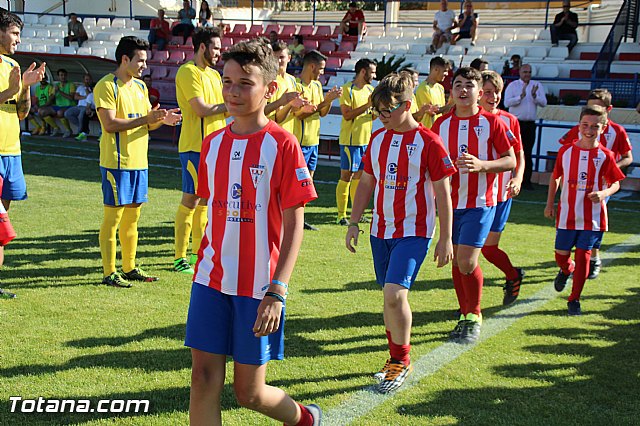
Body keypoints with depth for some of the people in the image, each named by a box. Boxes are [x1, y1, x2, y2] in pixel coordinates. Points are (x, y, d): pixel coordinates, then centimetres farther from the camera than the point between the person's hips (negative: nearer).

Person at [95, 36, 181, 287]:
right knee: (113, 217, -3)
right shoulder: (107, 86, -10)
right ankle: (109, 273, 3)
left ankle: (129, 268, 21)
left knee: (132, 217, 12)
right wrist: (146, 118, -20)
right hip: (116, 162, -8)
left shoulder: (140, 86, 15)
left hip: (139, 162, 8)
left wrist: (162, 119, -4)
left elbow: (148, 124, 18)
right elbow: (109, 124, -19)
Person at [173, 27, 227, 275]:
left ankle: (198, 252, 21)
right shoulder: (188, 72, -11)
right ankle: (179, 258, 1)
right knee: (191, 200, -5)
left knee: (204, 200, 12)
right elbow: (202, 110, -18)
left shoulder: (214, 74, 16)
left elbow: (222, 108, 14)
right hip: (195, 146, -8)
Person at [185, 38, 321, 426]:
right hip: (211, 279, 5)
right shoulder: (213, 143, 6)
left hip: (258, 286, -4)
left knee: (250, 393, 5)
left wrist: (277, 292, -17)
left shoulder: (282, 145, -10)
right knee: (204, 380, 1)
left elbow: (294, 226, -11)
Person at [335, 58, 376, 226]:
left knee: (359, 176, 11)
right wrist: (368, 105, -20)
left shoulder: (370, 89, 13)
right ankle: (341, 215, 1)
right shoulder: (347, 89, -10)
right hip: (350, 140, -7)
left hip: (366, 139, 7)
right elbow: (347, 115, -18)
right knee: (346, 176, -4)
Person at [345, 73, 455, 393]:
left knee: (394, 293, -18)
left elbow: (442, 192, -7)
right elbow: (367, 182, 16)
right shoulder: (377, 139, 8)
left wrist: (445, 238, -6)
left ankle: (402, 361, 1)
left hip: (414, 231, -6)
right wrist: (354, 223, 13)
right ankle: (396, 357, 28)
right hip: (380, 230, 6)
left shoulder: (428, 142, -10)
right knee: (391, 297, 12)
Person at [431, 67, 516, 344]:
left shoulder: (491, 122, -5)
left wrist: (482, 165, -19)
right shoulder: (441, 124, 5)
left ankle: (475, 317, 9)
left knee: (467, 262, -12)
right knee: (456, 262, 9)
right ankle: (465, 316, 25)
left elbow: (510, 160, -3)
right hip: (451, 202, 4)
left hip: (480, 203, -4)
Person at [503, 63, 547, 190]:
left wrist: (534, 96, -16)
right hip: (516, 123, -2)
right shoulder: (512, 85, 2)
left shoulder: (537, 85, 10)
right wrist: (521, 96, -19)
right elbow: (507, 102, -11)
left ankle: (526, 180, 6)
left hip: (530, 124, 2)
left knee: (528, 153, 2)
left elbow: (544, 103, 0)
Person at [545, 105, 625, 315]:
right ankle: (567, 269, 47)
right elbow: (555, 177, 11)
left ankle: (574, 300, 11)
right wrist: (550, 203, 8)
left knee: (583, 255, -3)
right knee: (561, 255, 9)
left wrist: (604, 193, -18)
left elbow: (615, 183, 3)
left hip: (592, 216, -2)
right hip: (567, 213, 2)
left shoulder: (605, 156, -5)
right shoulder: (566, 151, 0)